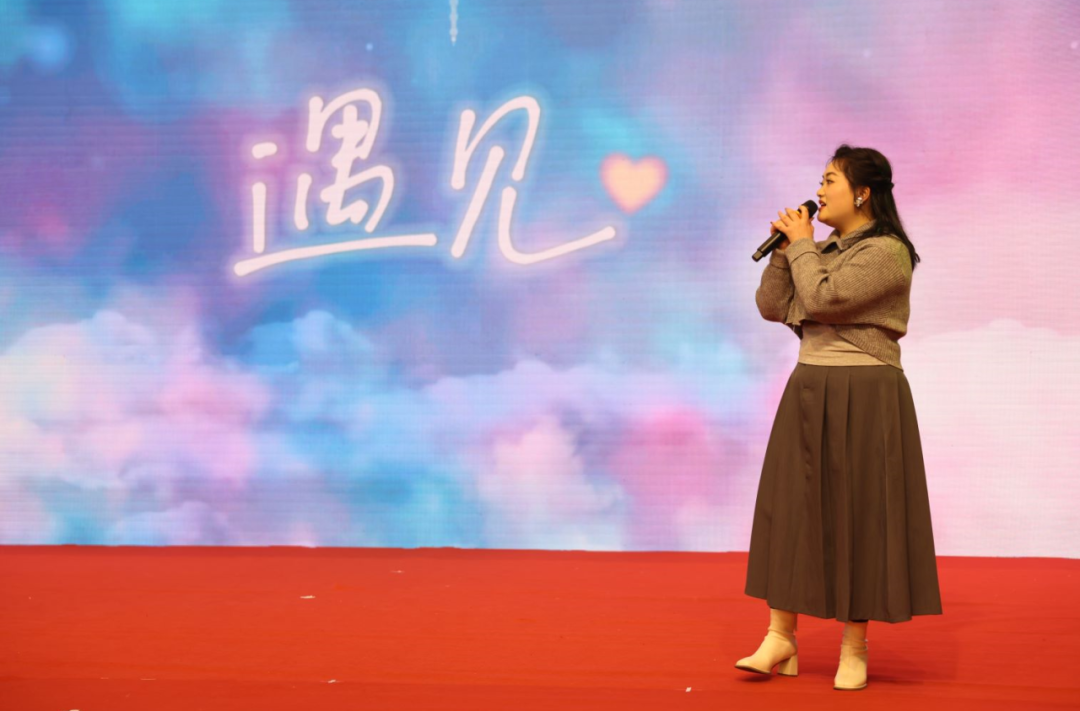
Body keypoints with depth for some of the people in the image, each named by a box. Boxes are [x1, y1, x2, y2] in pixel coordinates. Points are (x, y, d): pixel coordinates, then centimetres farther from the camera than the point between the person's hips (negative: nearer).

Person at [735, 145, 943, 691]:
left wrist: (801, 245, -8)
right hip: (809, 393, 8)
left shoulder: (886, 253, -11)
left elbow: (821, 300, -20)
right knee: (790, 508, 5)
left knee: (855, 514, -1)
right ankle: (780, 638, 10)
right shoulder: (825, 251, 14)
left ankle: (854, 647, 9)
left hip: (863, 399, -7)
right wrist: (784, 250, 0)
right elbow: (772, 307, 10)